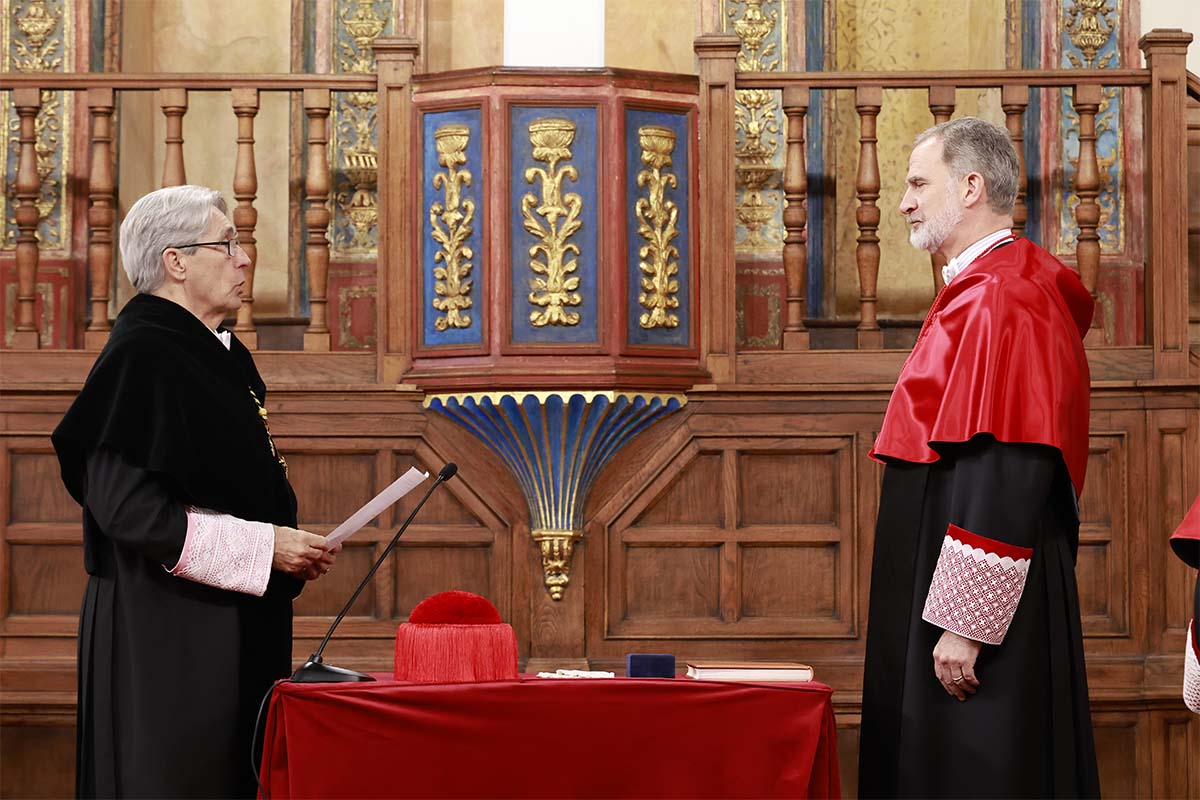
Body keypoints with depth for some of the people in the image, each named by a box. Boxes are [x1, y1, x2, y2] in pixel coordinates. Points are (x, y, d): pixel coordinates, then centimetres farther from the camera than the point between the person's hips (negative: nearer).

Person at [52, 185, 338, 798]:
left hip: (231, 629, 10)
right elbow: (128, 506, -23)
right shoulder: (141, 358, -15)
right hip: (165, 633, -9)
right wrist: (265, 545, -20)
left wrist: (291, 546, 8)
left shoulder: (215, 354, 13)